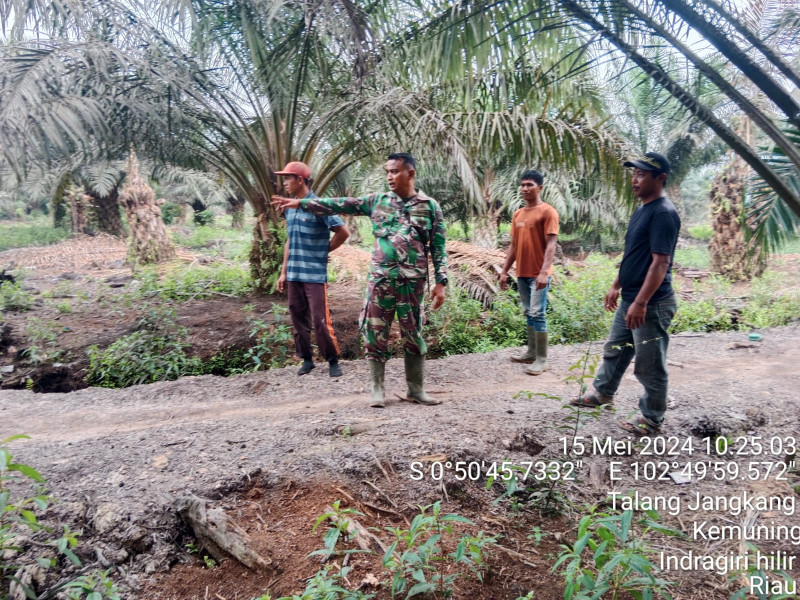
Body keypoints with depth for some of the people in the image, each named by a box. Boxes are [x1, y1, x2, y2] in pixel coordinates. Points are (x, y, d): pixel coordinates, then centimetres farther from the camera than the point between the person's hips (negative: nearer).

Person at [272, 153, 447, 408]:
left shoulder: (430, 207, 2)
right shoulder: (378, 201, 8)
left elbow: (438, 248, 2)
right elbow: (340, 205, 8)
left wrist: (441, 282, -5)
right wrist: (301, 203, 4)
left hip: (413, 282, -2)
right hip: (380, 279, 2)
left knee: (414, 336, 6)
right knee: (375, 335, 3)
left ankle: (416, 390, 19)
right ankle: (377, 390, 15)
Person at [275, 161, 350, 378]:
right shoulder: (290, 208, 10)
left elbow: (343, 232, -9)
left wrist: (324, 250, 0)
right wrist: (283, 272, 14)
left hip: (315, 275, -7)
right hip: (294, 275, 7)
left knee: (320, 320, -5)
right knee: (298, 319, 11)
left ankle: (333, 361, 10)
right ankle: (307, 359, 23)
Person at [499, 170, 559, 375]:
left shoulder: (548, 212, -8)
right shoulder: (517, 214, 14)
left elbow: (551, 245, -15)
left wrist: (544, 272, -25)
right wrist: (504, 271, 13)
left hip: (538, 274, -7)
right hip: (522, 273, 7)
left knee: (537, 314, -8)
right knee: (528, 314, 13)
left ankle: (542, 359, -3)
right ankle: (531, 352, 23)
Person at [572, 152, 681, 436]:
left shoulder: (663, 213, -19)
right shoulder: (641, 210, 12)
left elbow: (660, 262, -24)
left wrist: (641, 302, -27)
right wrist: (616, 287, 23)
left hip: (651, 305, -10)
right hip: (629, 300, 10)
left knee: (650, 364, 4)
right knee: (614, 350, 23)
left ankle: (651, 419, 19)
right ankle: (602, 393, 42)